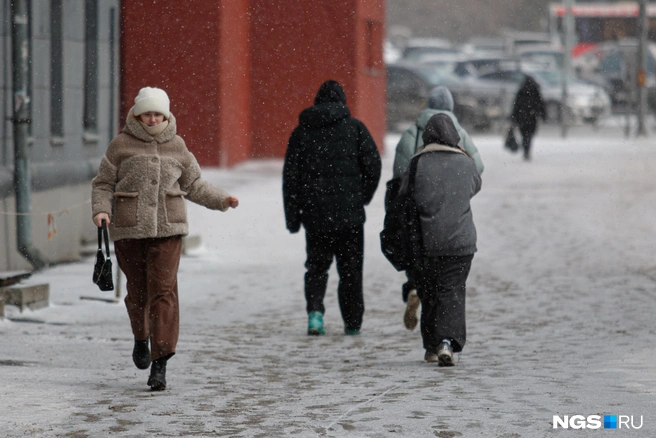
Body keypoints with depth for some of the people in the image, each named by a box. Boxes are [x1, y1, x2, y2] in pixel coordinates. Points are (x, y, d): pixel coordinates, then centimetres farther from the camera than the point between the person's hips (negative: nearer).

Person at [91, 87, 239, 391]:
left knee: (163, 290, -9)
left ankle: (160, 364, -9)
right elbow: (103, 183, 8)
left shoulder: (176, 147, 11)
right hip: (129, 229, -1)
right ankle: (141, 337, 39)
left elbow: (194, 185, 21)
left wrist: (221, 200, 9)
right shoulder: (122, 145, 4)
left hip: (167, 228, 1)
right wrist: (101, 210, -9)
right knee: (138, 291, 6)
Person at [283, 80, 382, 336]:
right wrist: (363, 197, 12)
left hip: (315, 214, 1)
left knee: (317, 266, 12)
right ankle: (353, 322, 9)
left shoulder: (302, 131, 7)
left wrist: (292, 217, 8)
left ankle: (315, 310, -10)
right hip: (349, 214, -1)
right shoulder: (354, 128, 1)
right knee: (350, 268, 7)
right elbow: (373, 164, -4)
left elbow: (290, 176, 5)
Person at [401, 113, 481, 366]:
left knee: (429, 293, 13)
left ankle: (431, 348, 17)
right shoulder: (466, 164, -1)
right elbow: (475, 187, 17)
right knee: (452, 292, -1)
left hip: (427, 242, 0)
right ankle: (448, 342, -21)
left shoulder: (418, 164, -5)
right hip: (461, 242, 0)